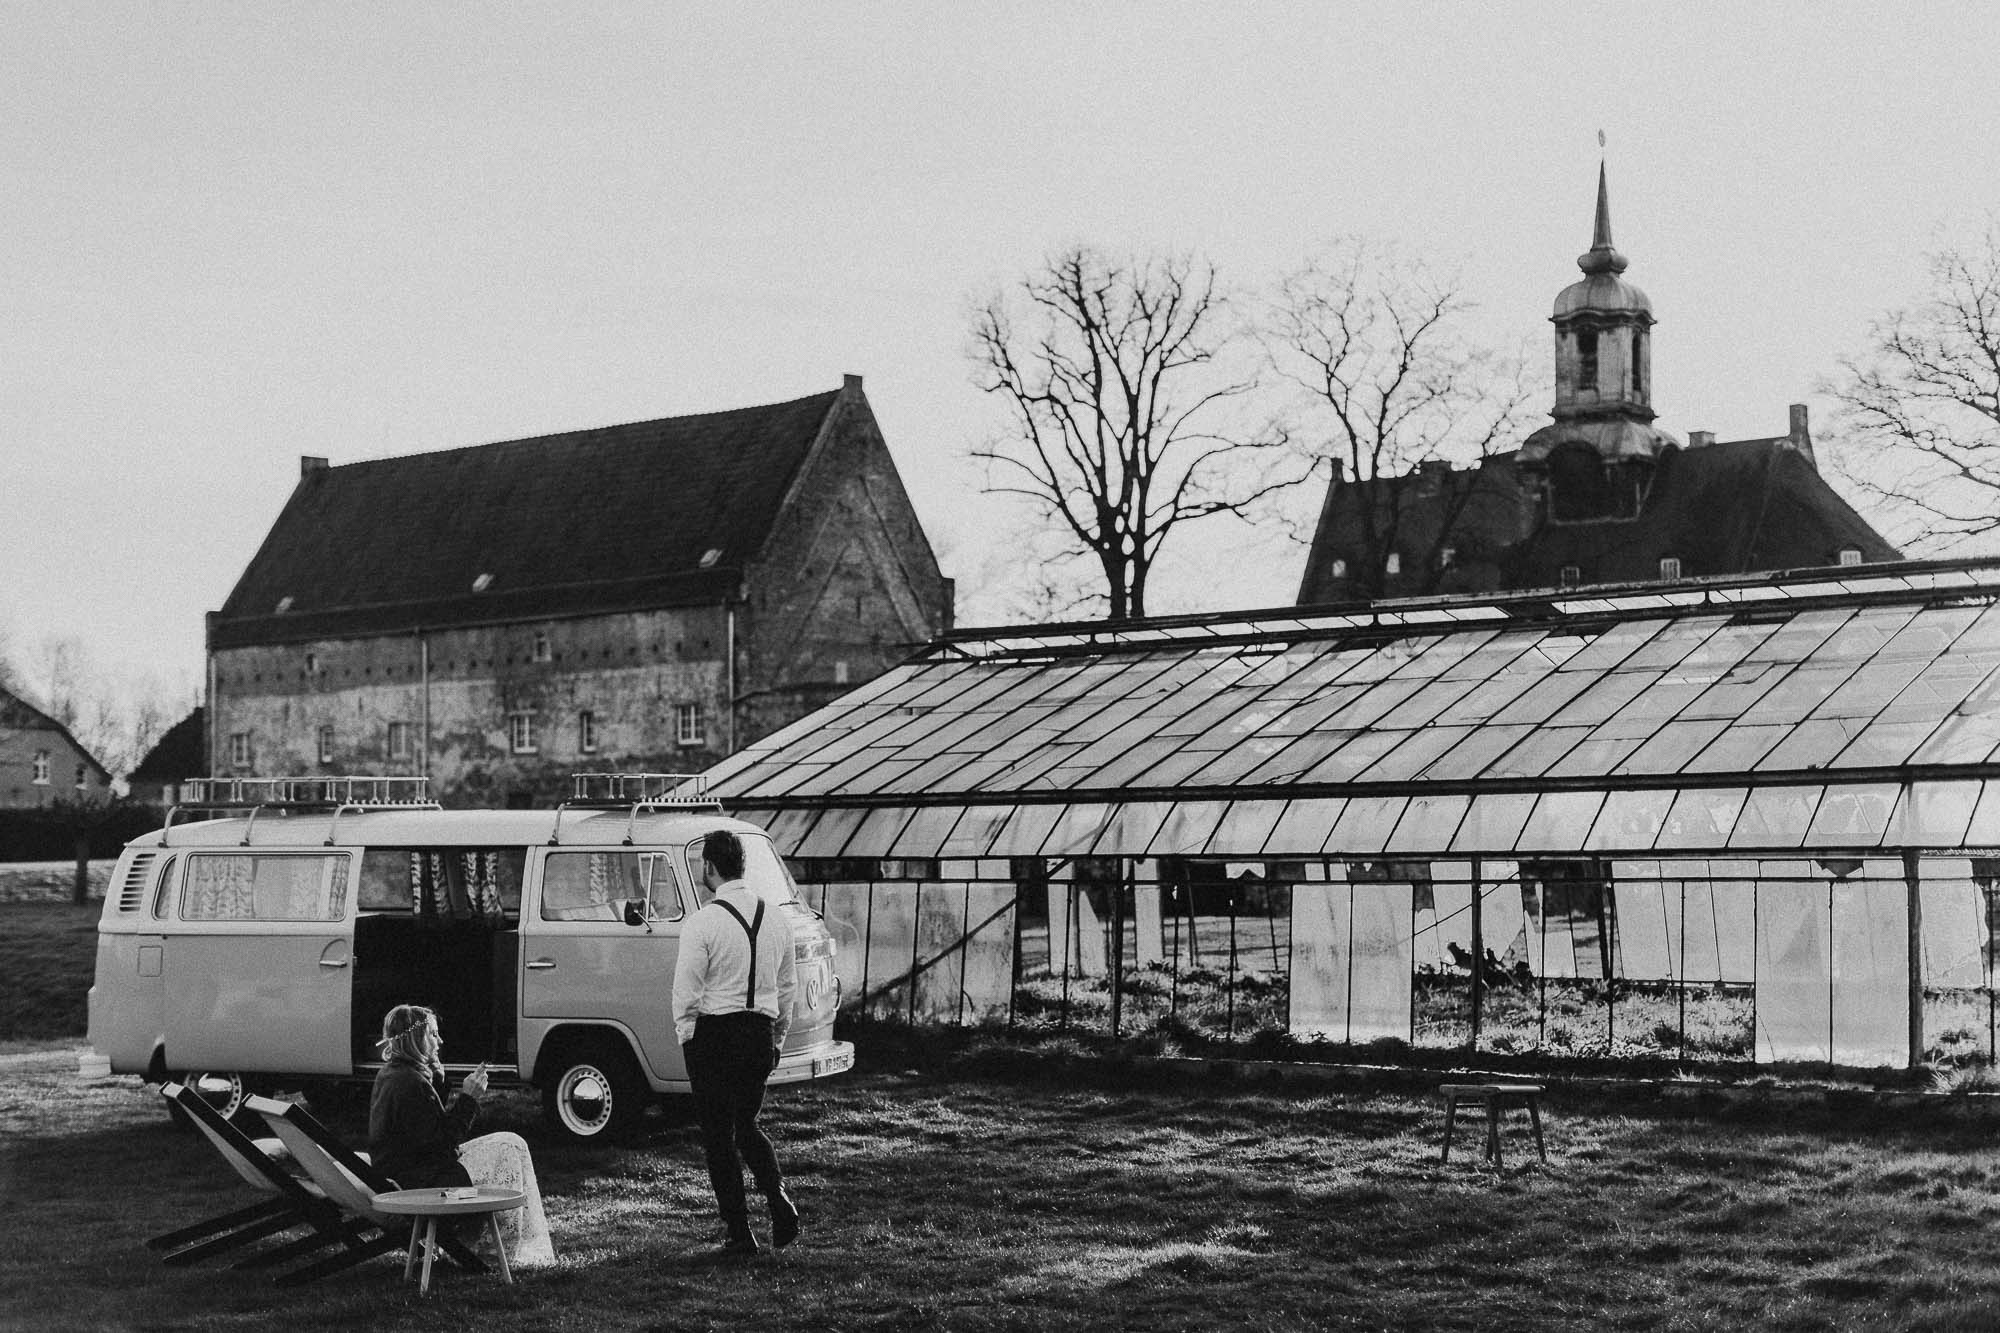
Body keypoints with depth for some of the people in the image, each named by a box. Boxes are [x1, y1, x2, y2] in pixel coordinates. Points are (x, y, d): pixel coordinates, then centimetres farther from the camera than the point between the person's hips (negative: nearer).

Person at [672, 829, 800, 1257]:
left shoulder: (703, 923, -13)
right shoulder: (776, 919, 6)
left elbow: (686, 991, -12)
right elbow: (788, 986, 13)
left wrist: (686, 1037, 2)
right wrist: (777, 1037, 22)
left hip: (714, 1034, -5)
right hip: (760, 1033, 5)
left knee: (719, 1134, 5)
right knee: (746, 1125, 20)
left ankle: (740, 1232, 5)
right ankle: (779, 1198, -3)